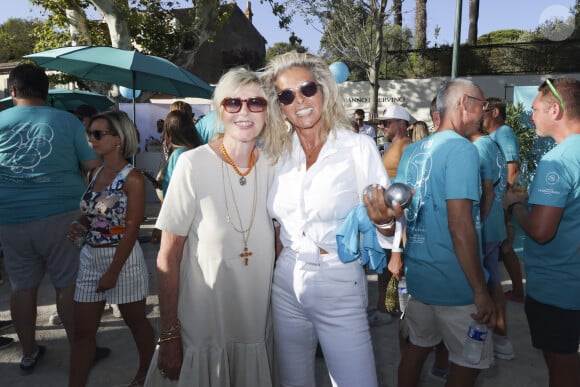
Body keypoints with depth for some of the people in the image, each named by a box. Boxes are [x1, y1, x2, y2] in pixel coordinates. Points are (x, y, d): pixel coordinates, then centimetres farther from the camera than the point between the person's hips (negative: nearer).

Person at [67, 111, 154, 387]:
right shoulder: (96, 173, 7)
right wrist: (79, 224, -5)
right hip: (90, 257, 6)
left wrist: (113, 271, -16)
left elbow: (131, 229, -16)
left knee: (135, 321, 14)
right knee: (83, 330, 9)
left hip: (122, 257, -6)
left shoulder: (132, 178, -14)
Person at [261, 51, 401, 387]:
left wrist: (383, 219, -30)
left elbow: (389, 227, -9)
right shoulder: (279, 154, 2)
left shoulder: (359, 147, -11)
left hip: (340, 284, -4)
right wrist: (282, 261, 4)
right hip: (287, 283, 5)